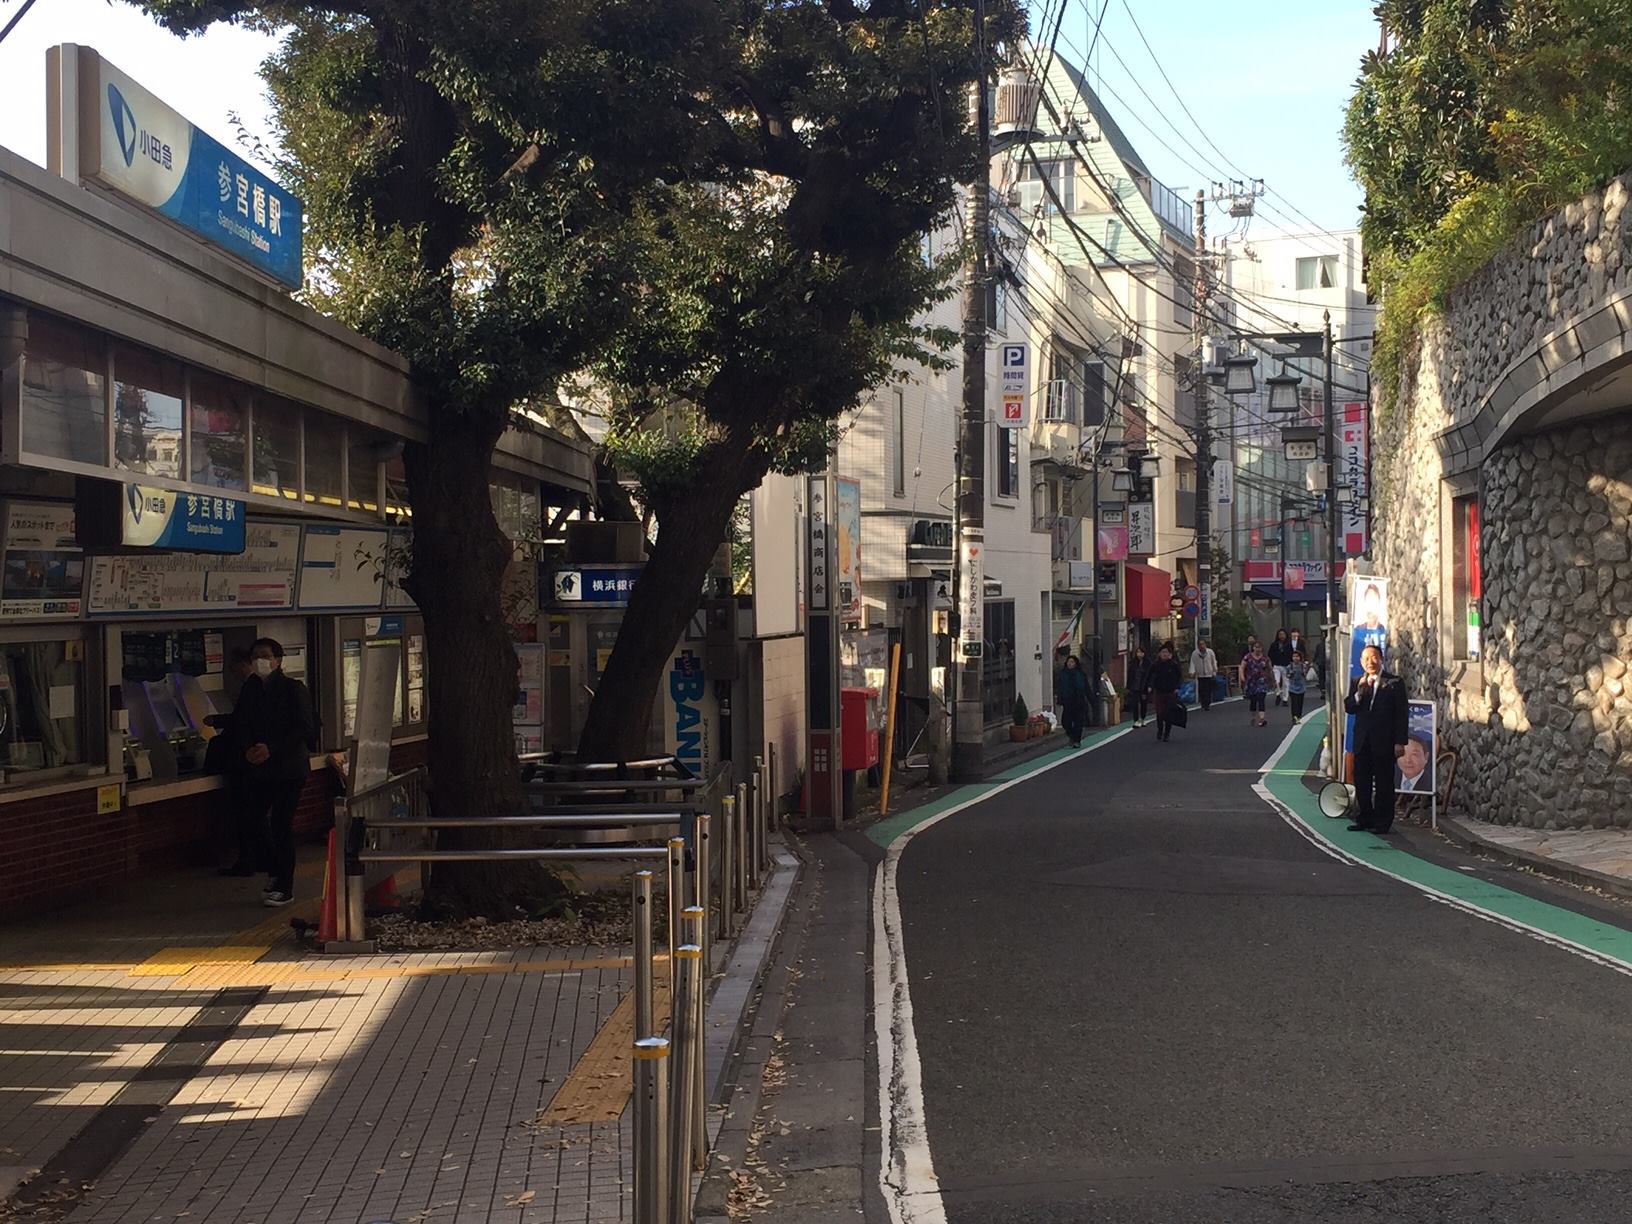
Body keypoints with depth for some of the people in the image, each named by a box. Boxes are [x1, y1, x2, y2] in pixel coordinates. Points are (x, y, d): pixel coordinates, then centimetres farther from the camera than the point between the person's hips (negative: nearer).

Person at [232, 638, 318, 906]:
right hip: (256, 768, 5)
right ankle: (273, 872, 24)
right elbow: (239, 726, 10)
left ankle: (284, 887, 2)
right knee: (257, 820, 2)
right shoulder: (249, 691, 10)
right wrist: (247, 750, -9)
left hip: (288, 767, -5)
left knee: (282, 824, -5)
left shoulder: (294, 689, -5)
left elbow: (304, 728, -11)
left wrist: (271, 749, -17)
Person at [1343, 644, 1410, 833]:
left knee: (1384, 783, 0)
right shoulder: (1356, 682, 11)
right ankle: (1365, 819, 18)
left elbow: (1402, 714, -4)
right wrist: (1359, 692, -15)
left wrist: (1400, 742, -10)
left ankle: (1382, 822, 6)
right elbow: (1348, 707, 1)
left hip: (1384, 742, -4)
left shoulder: (1395, 683, -2)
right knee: (1361, 782, 8)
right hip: (1362, 741, 4)